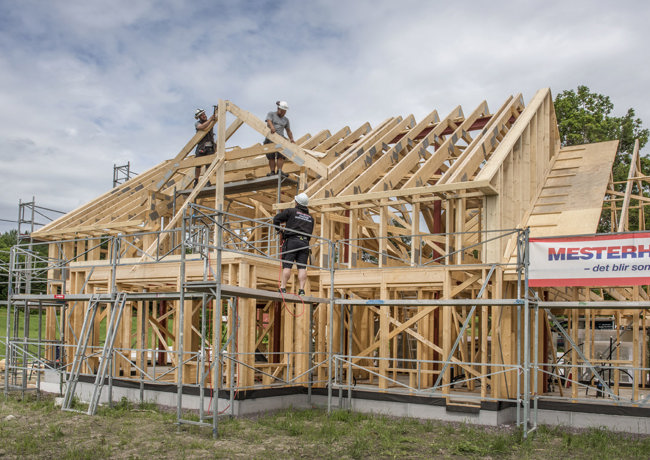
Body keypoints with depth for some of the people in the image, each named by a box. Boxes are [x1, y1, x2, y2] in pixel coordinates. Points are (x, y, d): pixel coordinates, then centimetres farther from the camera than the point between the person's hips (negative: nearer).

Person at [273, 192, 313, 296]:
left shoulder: (291, 211, 5)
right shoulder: (311, 218, 21)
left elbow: (276, 218, 5)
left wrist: (278, 229, 23)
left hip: (292, 241, -4)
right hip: (305, 243, 4)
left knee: (287, 266, -6)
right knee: (302, 267, -1)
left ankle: (283, 288, -9)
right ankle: (302, 289, -9)